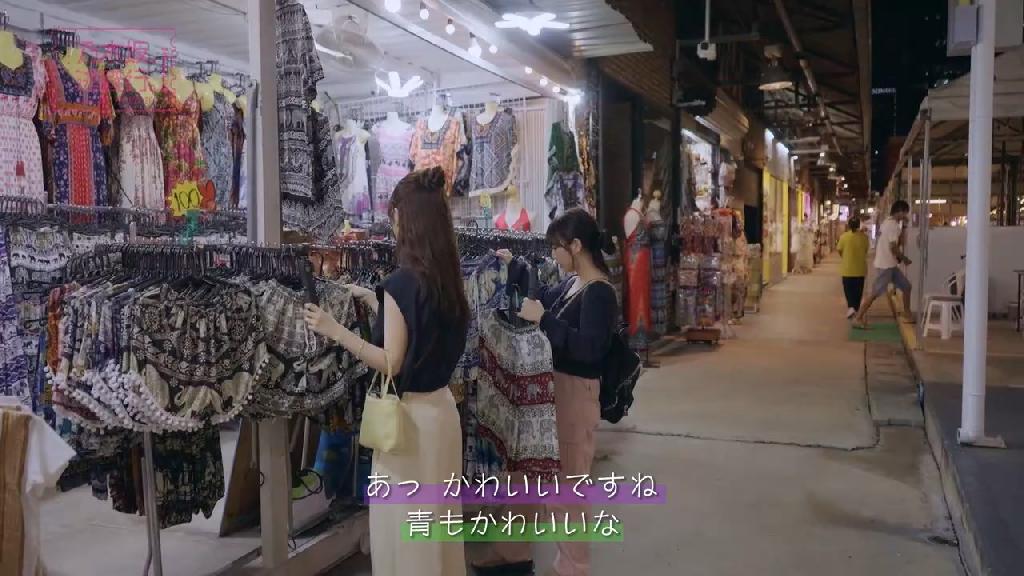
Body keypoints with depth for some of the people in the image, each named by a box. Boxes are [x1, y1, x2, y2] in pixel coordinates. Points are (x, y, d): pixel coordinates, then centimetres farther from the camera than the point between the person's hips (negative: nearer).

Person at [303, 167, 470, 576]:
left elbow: (392, 363, -20)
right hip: (440, 407, 8)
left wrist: (335, 331, -17)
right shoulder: (446, 278, 3)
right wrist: (373, 300, 22)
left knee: (404, 520, 8)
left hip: (409, 415, -8)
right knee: (435, 514, 22)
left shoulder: (402, 282, -20)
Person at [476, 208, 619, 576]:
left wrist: (542, 320, -27)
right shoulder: (571, 283, 8)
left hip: (574, 394, -10)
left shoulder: (599, 293, -19)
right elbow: (541, 298, 25)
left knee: (566, 485, 5)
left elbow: (589, 349, -29)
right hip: (549, 387, 10)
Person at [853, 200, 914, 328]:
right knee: (875, 293, -7)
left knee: (906, 287, 15)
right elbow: (893, 247, -22)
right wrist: (904, 259, -7)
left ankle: (907, 315, 24)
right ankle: (858, 318, -3)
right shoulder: (893, 225, -17)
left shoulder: (888, 222, 14)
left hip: (890, 264, 10)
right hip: (885, 265, -10)